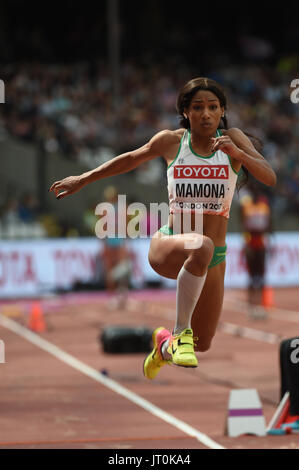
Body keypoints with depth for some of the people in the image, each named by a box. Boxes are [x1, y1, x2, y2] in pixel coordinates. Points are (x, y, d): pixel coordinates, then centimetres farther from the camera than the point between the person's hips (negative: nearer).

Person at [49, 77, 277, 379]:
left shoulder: (233, 139, -3)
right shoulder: (170, 141, -1)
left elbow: (269, 178, -14)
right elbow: (132, 159, 17)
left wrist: (238, 154, -32)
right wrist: (82, 179, 24)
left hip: (213, 259, 3)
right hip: (167, 246, -3)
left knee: (202, 344, 12)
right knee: (202, 246, -40)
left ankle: (165, 343, 49)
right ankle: (180, 330, -28)